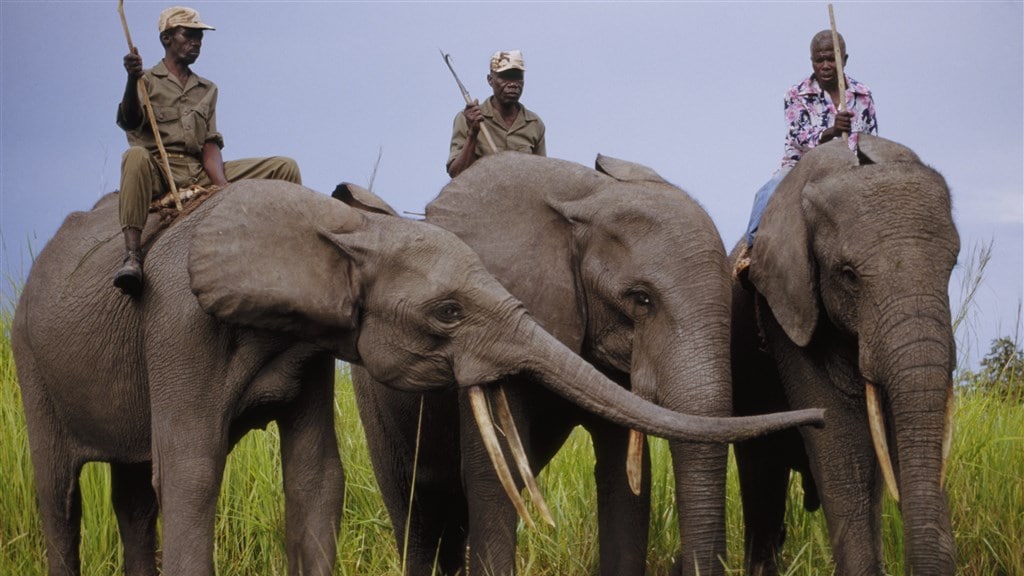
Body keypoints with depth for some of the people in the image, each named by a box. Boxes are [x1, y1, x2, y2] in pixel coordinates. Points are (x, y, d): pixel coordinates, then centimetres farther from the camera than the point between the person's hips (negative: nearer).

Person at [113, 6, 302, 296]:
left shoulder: (207, 90, 25)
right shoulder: (147, 81, 11)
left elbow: (210, 143, 12)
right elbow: (129, 121, -10)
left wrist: (222, 185, -9)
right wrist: (132, 81, -32)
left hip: (200, 174, 5)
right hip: (158, 172, -5)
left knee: (285, 167, -6)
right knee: (136, 156, -42)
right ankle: (132, 256, -51)